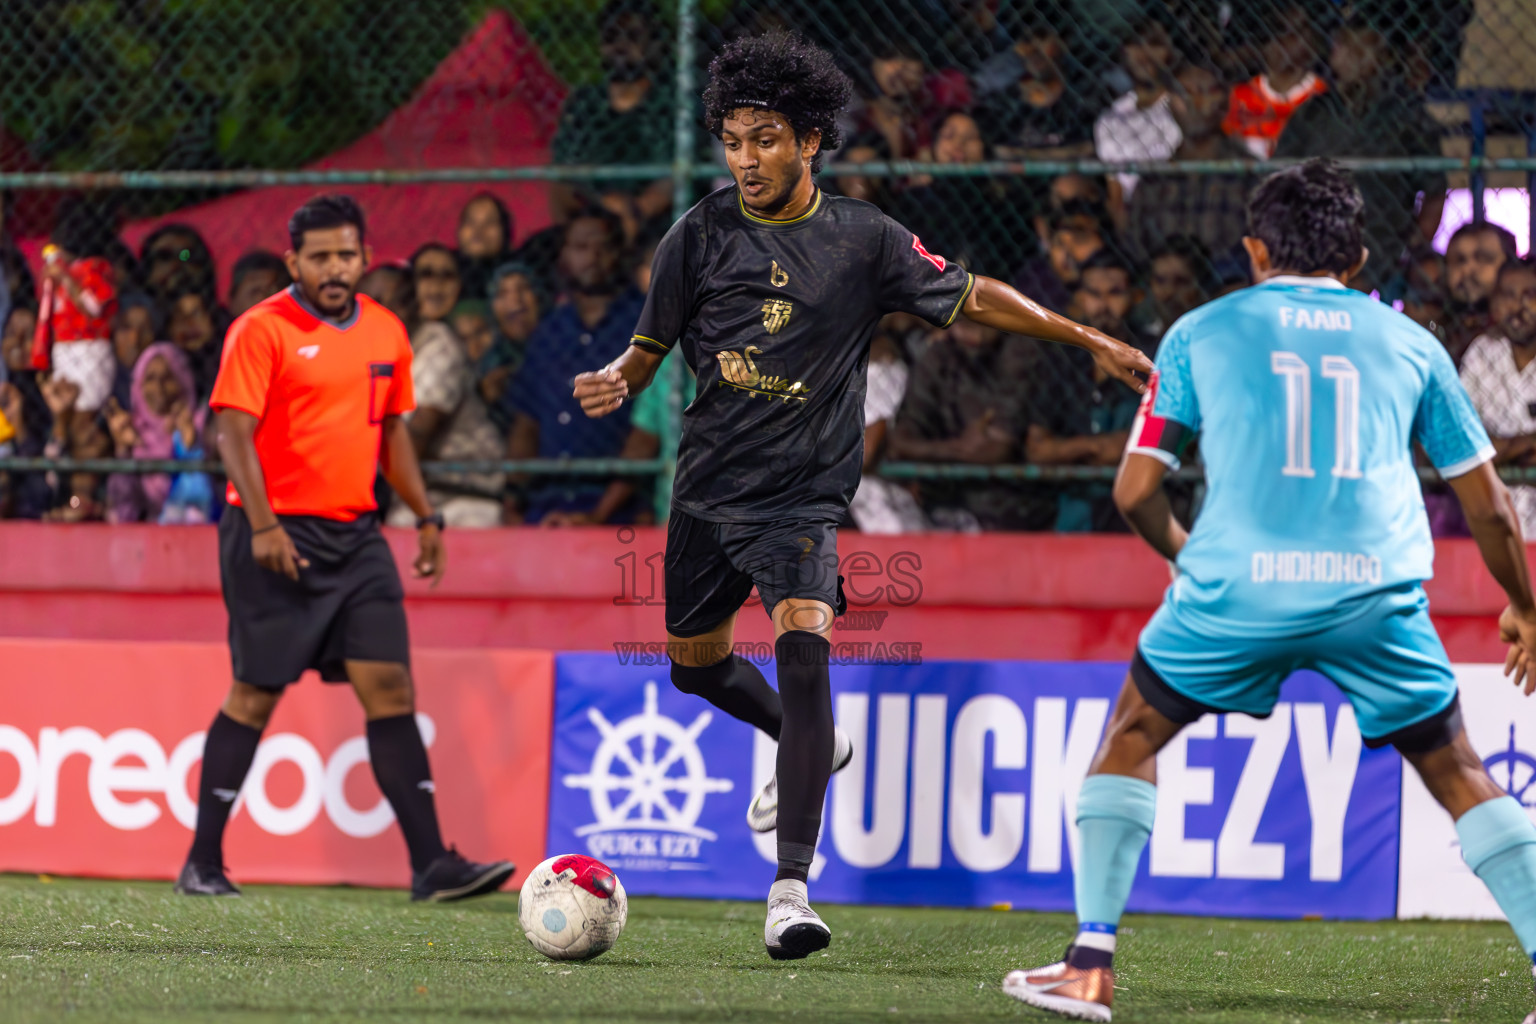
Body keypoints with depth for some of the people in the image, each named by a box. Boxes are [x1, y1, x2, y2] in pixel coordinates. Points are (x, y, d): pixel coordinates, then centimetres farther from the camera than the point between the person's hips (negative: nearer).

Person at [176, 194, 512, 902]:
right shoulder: (262, 330, -7)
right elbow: (234, 431, -13)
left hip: (355, 532, 5)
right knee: (256, 695, -2)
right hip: (276, 536, -5)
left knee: (390, 686, -3)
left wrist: (425, 516, 16)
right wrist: (263, 523, -23)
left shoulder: (386, 333, 12)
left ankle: (430, 864, -5)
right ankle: (202, 864, 9)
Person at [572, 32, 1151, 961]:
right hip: (708, 490, 4)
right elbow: (652, 345, 7)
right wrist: (616, 383, -17)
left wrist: (1092, 340, 8)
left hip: (804, 499, -3)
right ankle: (810, 746, 48)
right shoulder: (700, 236, -2)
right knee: (694, 663, 15)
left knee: (804, 647, -24)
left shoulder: (864, 240, -4)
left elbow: (971, 298, 7)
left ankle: (792, 887, -26)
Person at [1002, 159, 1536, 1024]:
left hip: (1237, 587, -1)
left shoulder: (1201, 333, 14)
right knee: (1461, 776, 15)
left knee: (1132, 738, 20)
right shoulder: (1410, 343, 17)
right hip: (1377, 594, 1)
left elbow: (1136, 490, 13)